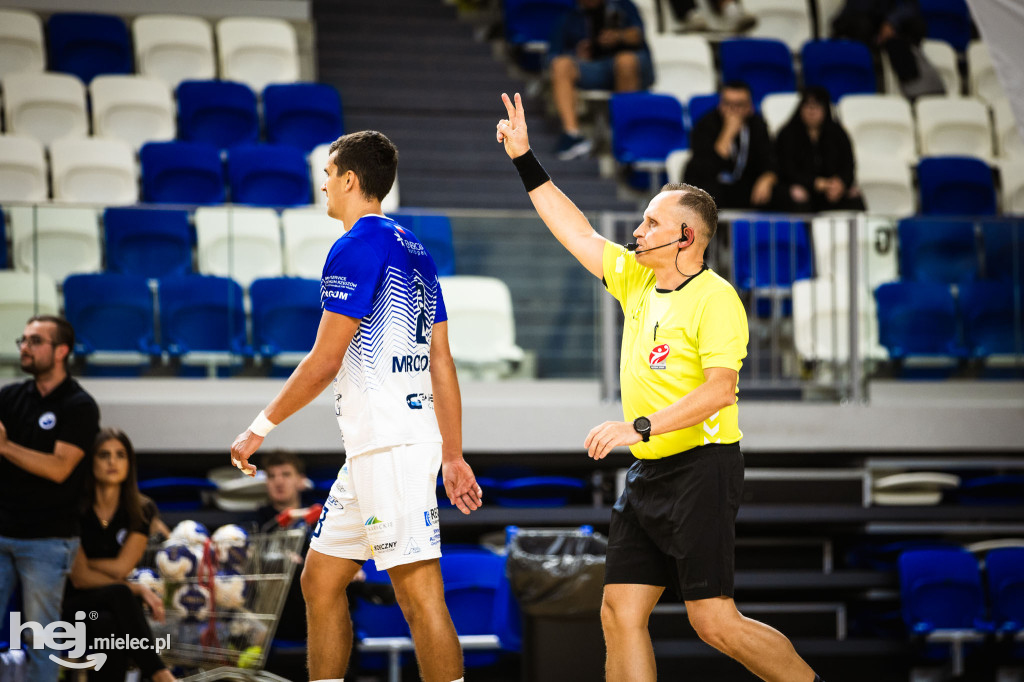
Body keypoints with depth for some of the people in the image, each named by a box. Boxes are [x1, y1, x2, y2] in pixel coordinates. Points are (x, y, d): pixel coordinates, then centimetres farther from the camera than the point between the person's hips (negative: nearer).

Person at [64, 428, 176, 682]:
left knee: (107, 624, -36)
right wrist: (136, 589, -15)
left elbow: (121, 567, -6)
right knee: (119, 593, -36)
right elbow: (80, 578, -12)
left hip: (114, 606, 3)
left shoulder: (141, 510, 3)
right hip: (73, 607, -3)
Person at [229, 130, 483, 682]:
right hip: (370, 449, 10)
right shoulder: (414, 250, 18)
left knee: (419, 591, -11)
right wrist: (453, 456, 19)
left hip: (391, 445, -10)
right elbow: (441, 362, 18)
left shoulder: (355, 247, -10)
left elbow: (324, 361, -12)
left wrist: (261, 427, -2)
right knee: (320, 581, 14)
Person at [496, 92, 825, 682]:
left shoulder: (715, 298, -12)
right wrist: (526, 160, 17)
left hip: (701, 470, -8)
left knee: (714, 620, -8)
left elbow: (720, 390, -20)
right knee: (620, 612, 1)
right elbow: (577, 232, 19)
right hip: (647, 473, 8)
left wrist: (640, 426, -24)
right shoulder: (636, 279, 12)